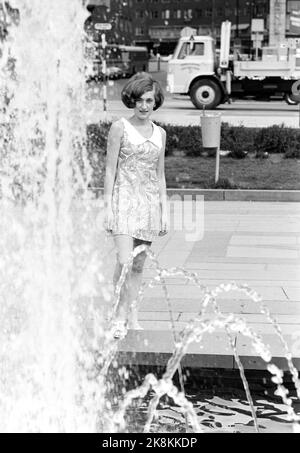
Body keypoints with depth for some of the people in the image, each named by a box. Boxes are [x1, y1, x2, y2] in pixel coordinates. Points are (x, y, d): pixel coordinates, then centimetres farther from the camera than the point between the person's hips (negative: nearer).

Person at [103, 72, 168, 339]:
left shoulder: (160, 133, 11)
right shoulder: (120, 128, -1)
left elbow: (160, 175, 15)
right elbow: (110, 169, -2)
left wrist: (164, 211, 11)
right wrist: (108, 205, -8)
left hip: (150, 202, 4)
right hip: (124, 199, -4)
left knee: (139, 265, 8)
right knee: (124, 262, -15)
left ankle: (131, 315, 18)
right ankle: (121, 314, -1)